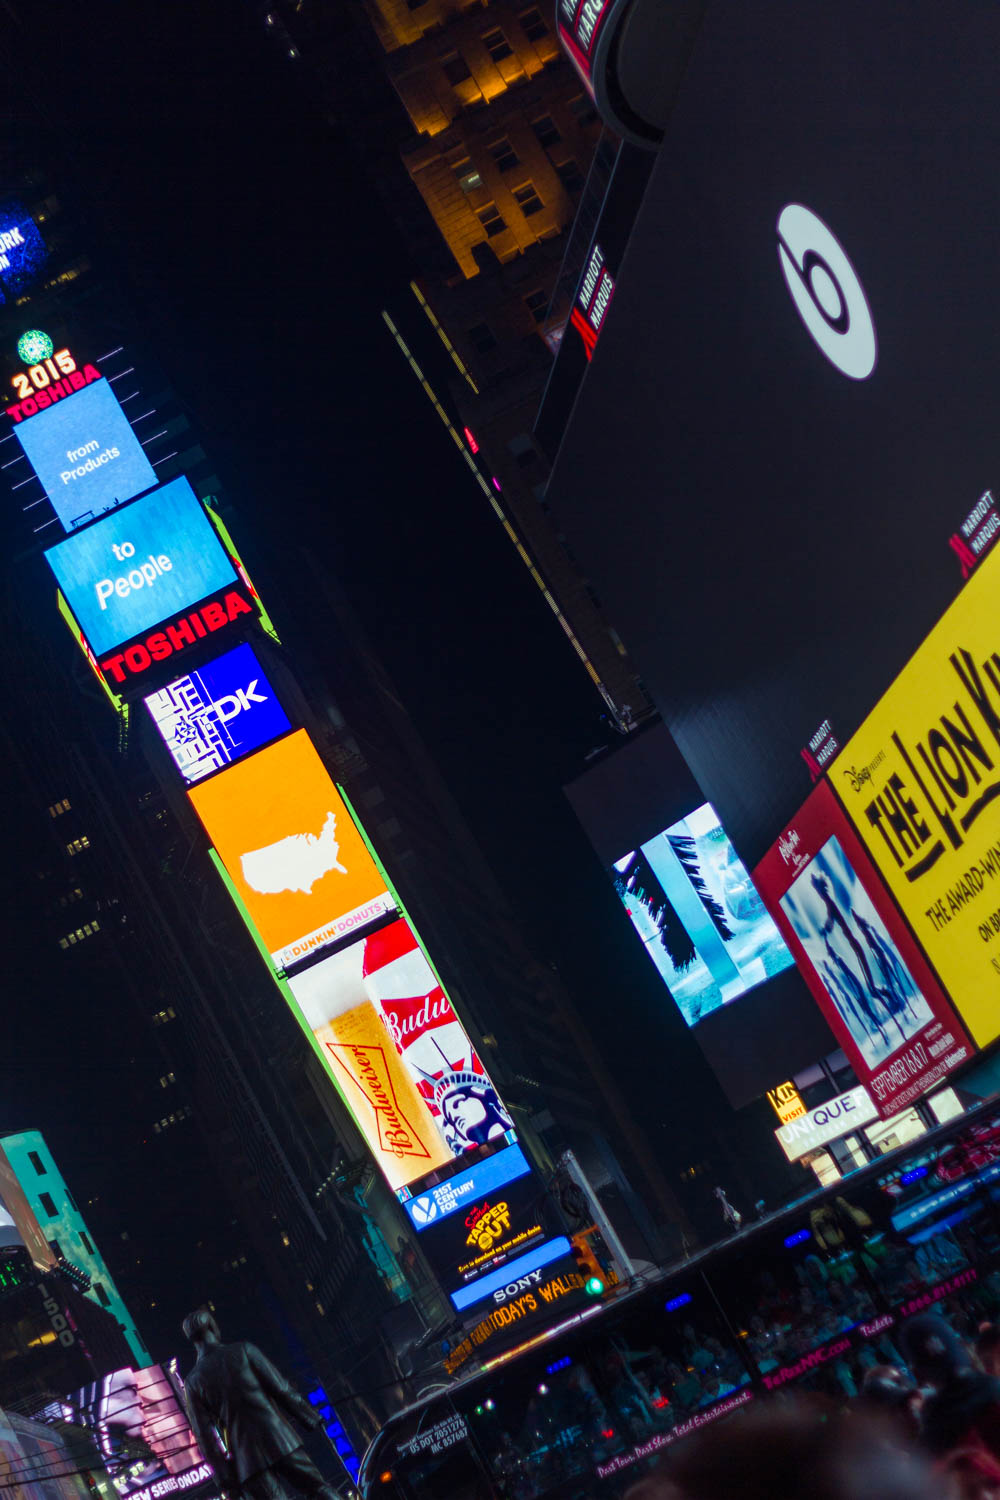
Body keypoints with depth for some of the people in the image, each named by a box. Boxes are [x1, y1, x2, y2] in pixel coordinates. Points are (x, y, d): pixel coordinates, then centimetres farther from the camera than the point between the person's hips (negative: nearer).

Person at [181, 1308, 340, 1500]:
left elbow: (206, 1436, 1)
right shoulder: (244, 1351, 0)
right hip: (280, 1440, -1)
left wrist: (225, 1478, 3)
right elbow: (281, 1390, -2)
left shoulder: (193, 1383, 4)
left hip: (247, 1456, 1)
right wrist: (311, 1418, 7)